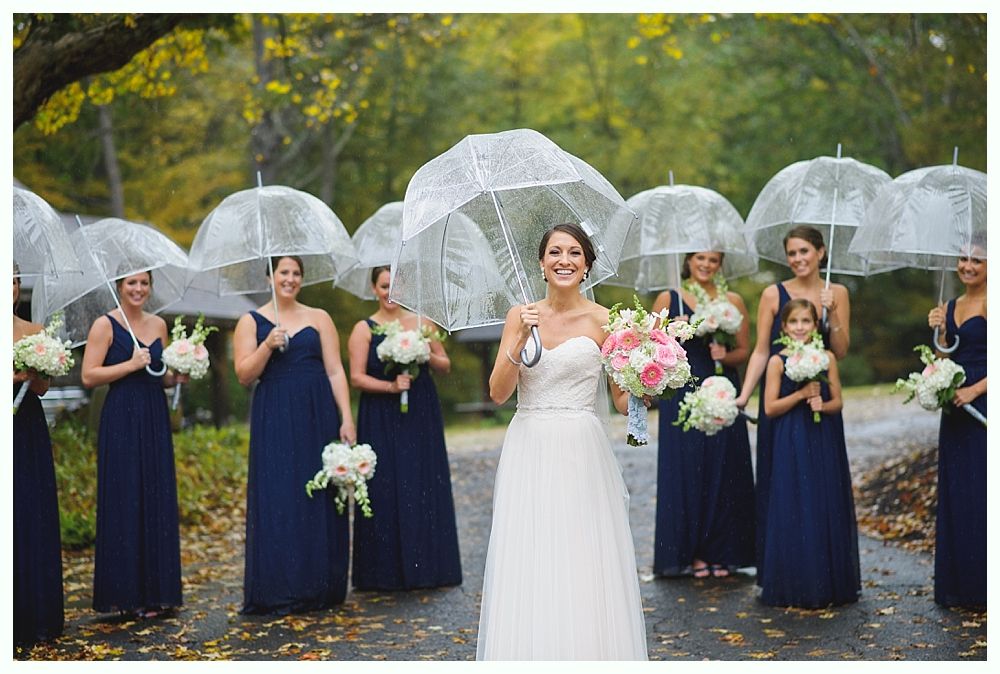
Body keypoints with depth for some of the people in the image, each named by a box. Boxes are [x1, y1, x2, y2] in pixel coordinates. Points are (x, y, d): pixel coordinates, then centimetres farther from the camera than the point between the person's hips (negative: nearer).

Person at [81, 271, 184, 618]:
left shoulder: (159, 325, 13)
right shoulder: (105, 325, -4)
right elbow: (88, 376, -10)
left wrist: (178, 377, 1)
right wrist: (130, 365, -16)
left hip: (155, 419, 6)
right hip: (121, 420, -6)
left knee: (157, 501, 6)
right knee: (124, 504, -3)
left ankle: (155, 590, 14)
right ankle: (126, 593, 4)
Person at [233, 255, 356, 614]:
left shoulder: (319, 318, 10)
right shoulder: (251, 321, 7)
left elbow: (335, 371, 5)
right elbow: (244, 375, -1)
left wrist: (346, 417, -4)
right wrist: (267, 345, -16)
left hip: (317, 417, 1)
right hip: (274, 422, -1)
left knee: (320, 500, 3)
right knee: (278, 501, -3)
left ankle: (320, 588, 13)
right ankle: (279, 591, 5)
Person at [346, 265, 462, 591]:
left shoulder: (420, 323, 9)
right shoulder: (364, 329, 1)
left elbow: (445, 365, 11)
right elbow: (357, 377, -7)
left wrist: (426, 356, -9)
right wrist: (390, 386, -20)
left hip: (421, 417, 3)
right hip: (381, 421, -3)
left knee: (426, 488, 2)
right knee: (386, 490, -3)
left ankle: (427, 567, 11)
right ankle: (387, 572, 4)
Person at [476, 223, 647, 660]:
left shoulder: (604, 321, 2)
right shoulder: (520, 316, 8)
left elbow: (623, 401, 2)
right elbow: (498, 393, 0)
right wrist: (520, 340, -11)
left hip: (581, 455, -2)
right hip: (528, 454, 2)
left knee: (584, 569, -3)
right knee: (526, 574, 1)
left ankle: (588, 653, 11)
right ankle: (526, 653, 14)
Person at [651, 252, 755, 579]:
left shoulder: (733, 301, 9)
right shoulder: (668, 300, 5)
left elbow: (744, 350, 10)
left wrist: (725, 355, -10)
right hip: (682, 396, -1)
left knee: (723, 472, 2)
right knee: (686, 472, -1)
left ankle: (720, 552, 12)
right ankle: (691, 552, 9)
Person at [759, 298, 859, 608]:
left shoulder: (827, 357, 4)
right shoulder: (778, 361, -3)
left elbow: (838, 401, 7)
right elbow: (770, 408, -6)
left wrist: (822, 404, -14)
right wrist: (802, 393, -16)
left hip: (824, 444, 3)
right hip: (792, 446, -3)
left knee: (828, 510, 7)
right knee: (795, 512, 0)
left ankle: (830, 583, 19)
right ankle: (797, 587, 10)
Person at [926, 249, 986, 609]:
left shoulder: (988, 304, -8)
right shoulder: (950, 307, 14)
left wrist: (973, 390, -19)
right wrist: (937, 331, -1)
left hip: (983, 404, -7)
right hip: (955, 409, 7)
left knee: (980, 495, -4)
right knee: (955, 495, 10)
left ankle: (982, 584, 5)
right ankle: (959, 584, 18)